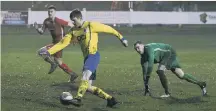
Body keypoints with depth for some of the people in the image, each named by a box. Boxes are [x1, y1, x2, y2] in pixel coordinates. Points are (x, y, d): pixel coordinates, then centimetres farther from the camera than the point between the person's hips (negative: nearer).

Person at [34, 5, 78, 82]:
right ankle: (72, 74, 23)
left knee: (41, 51, -17)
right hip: (54, 42, 8)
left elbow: (70, 24, -12)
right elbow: (42, 32, 5)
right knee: (58, 62, 14)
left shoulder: (58, 21, -17)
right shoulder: (46, 21, 4)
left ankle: (53, 64, -1)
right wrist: (37, 28, -16)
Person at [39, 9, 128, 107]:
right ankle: (110, 99, 13)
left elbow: (108, 29, 0)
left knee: (85, 76, -31)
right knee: (89, 87, 4)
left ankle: (78, 98, -39)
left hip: (94, 55, -7)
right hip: (87, 57, 8)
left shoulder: (91, 25, -6)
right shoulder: (73, 31, 11)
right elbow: (62, 43, 6)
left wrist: (121, 38, 4)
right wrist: (49, 52, -5)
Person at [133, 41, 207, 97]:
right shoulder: (143, 57, -2)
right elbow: (144, 72, 1)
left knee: (160, 71, -26)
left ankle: (167, 93, -16)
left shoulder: (149, 48, -28)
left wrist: (146, 80, -34)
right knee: (181, 75, 9)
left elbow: (150, 65, -36)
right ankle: (201, 84, 22)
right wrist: (146, 87, -1)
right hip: (165, 57, 9)